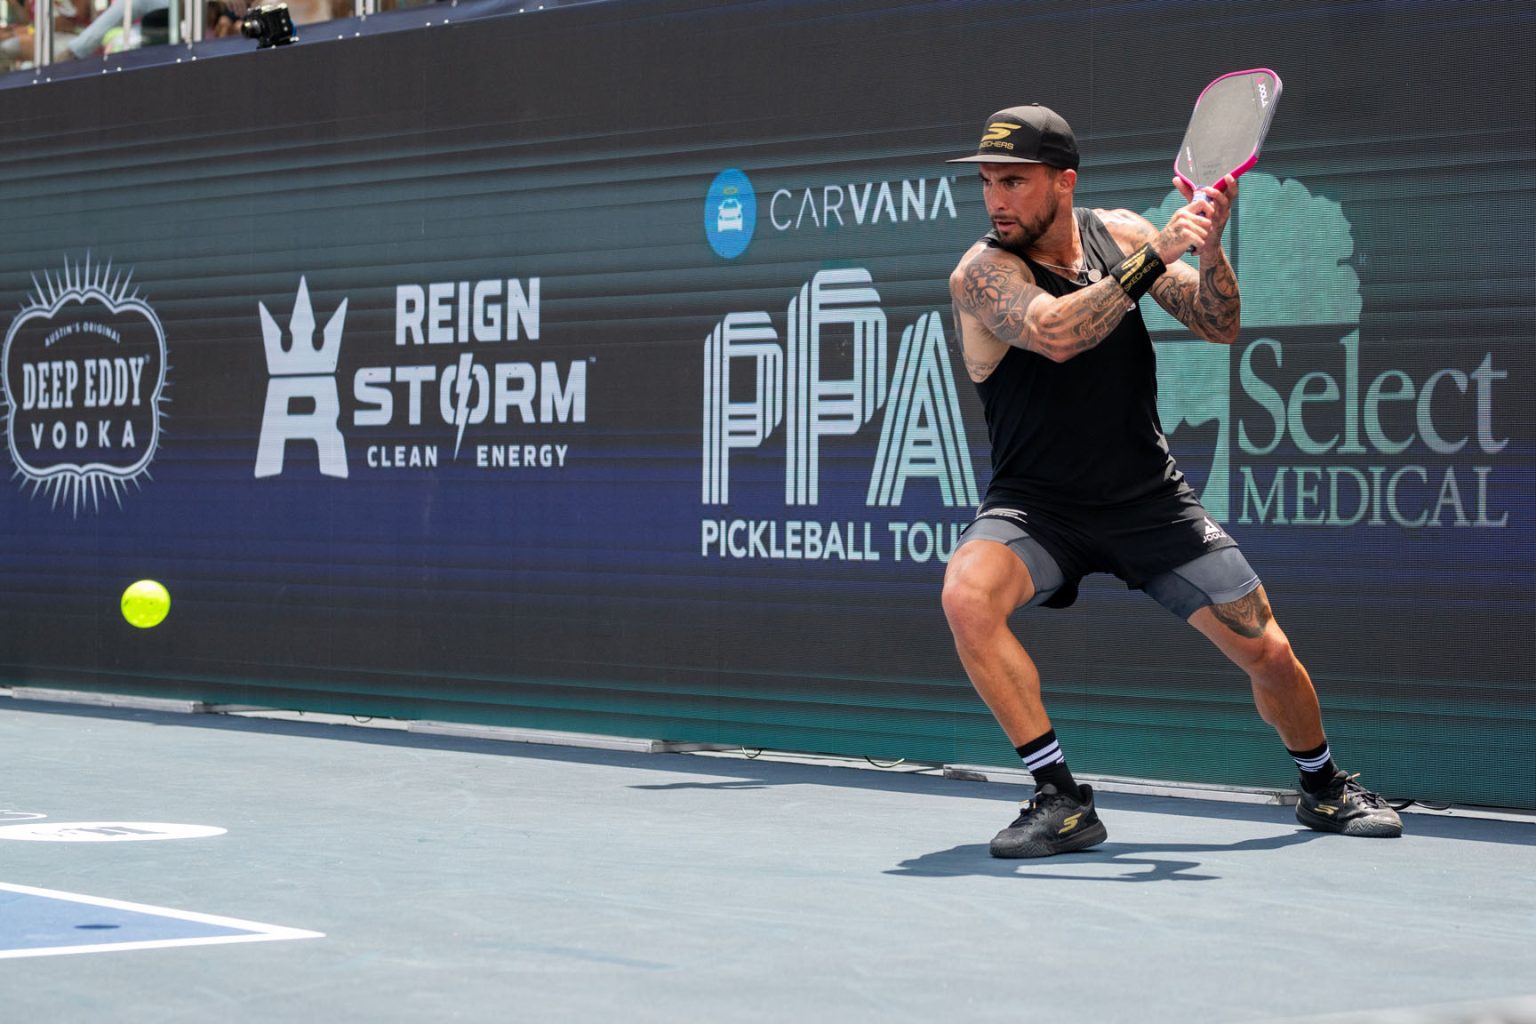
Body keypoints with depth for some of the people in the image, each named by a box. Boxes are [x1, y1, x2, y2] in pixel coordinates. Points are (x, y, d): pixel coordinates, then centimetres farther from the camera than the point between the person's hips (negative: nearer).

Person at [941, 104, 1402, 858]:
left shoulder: (1119, 233, 0)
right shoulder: (982, 272, -13)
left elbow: (1219, 327, -1)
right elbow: (1056, 334, -32)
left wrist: (1207, 248, -20)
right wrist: (1156, 254, -32)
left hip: (1149, 499, 3)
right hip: (1038, 505, -3)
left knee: (1268, 654, 1)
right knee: (968, 592, -34)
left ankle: (1324, 788, 32)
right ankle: (1061, 800, -22)